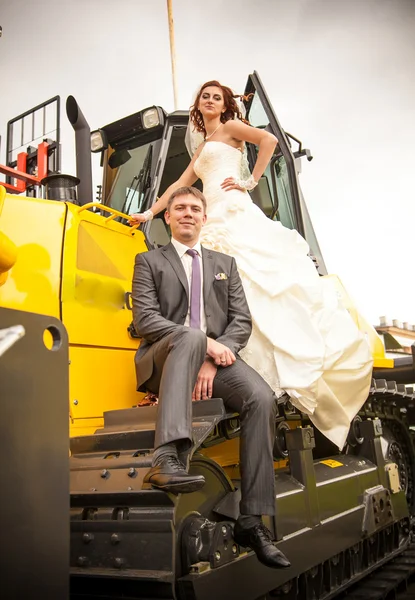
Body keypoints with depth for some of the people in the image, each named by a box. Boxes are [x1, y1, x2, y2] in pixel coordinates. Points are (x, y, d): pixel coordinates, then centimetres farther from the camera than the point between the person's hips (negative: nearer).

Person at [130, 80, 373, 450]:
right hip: (217, 221, 7)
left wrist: (250, 181, -6)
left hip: (236, 214, -7)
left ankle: (300, 372, -20)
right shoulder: (202, 148, 32)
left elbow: (269, 140, -5)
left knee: (258, 282, -18)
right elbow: (180, 185, 31)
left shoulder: (230, 128, 11)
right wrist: (150, 213, 27)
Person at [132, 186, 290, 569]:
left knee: (262, 398, -25)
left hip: (217, 357, 3)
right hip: (164, 358, -3)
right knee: (190, 337, -37)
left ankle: (252, 520, -20)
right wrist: (205, 343, -15)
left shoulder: (224, 264, 24)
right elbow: (145, 320, -1)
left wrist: (213, 361, -9)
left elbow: (242, 320, 11)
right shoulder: (149, 261, 15)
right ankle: (168, 459, -50)